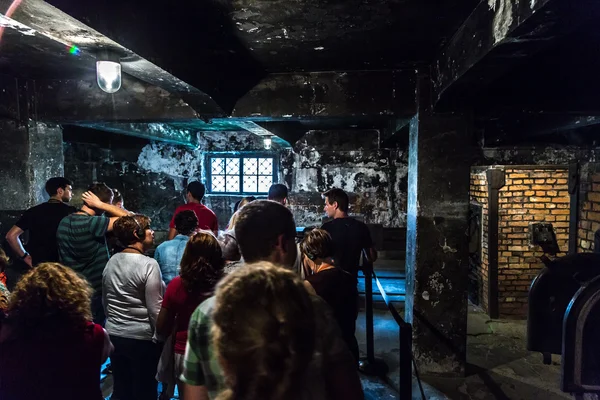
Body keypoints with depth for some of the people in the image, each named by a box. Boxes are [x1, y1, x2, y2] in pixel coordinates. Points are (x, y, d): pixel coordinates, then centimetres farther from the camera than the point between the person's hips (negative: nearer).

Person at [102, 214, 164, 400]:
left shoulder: (111, 261, 4)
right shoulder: (148, 264, -18)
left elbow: (105, 300, 14)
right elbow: (155, 309, -17)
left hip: (114, 335, 7)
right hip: (142, 338, -7)